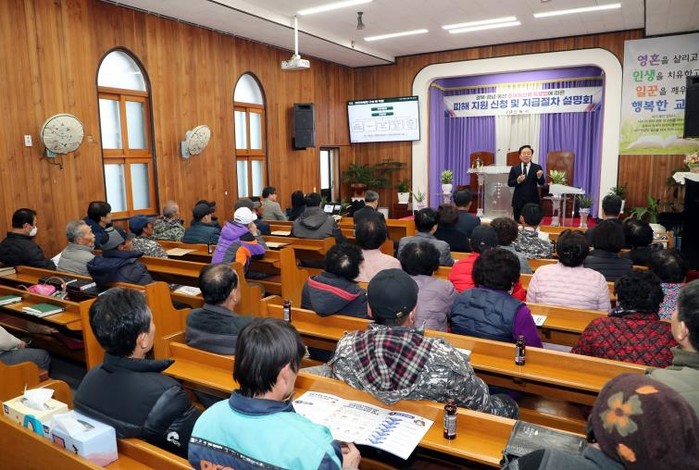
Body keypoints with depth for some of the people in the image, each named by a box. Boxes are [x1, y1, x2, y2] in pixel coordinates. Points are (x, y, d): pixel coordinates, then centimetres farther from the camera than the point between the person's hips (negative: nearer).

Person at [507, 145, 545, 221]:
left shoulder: (537, 168, 2)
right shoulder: (514, 168, 5)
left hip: (532, 200, -1)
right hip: (518, 200, 1)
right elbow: (509, 183, 2)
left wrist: (539, 177, -25)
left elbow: (542, 183, -4)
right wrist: (518, 180, -17)